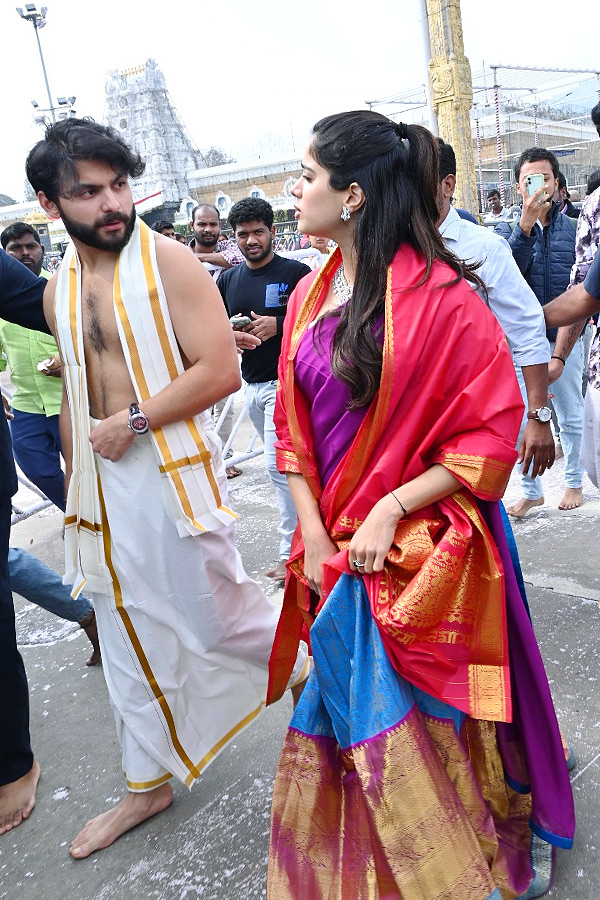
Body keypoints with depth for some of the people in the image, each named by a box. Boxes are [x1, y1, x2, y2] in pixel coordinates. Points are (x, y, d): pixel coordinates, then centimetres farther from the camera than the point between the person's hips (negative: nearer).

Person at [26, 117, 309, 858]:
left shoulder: (168, 261, -8)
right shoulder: (58, 290, 10)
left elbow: (220, 369, -16)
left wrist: (133, 421, -15)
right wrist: (74, 489, 16)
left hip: (174, 473, -6)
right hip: (103, 484, 6)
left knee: (216, 615, 4)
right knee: (129, 638, 14)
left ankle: (310, 657, 36)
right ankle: (149, 783, 33)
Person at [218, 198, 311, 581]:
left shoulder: (296, 272, -5)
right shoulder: (228, 280, 12)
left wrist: (277, 324, -19)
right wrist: (232, 335, -8)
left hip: (285, 380, -6)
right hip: (251, 384, 7)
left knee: (279, 463, -11)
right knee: (283, 461, 16)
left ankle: (291, 549, -2)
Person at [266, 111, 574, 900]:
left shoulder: (439, 296, -14)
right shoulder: (311, 297, 6)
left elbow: (491, 433, -13)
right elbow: (294, 428, 7)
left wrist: (392, 508, -19)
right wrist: (314, 533, -2)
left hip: (423, 554, -5)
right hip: (338, 556, 6)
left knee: (429, 726, 7)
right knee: (356, 726, 17)